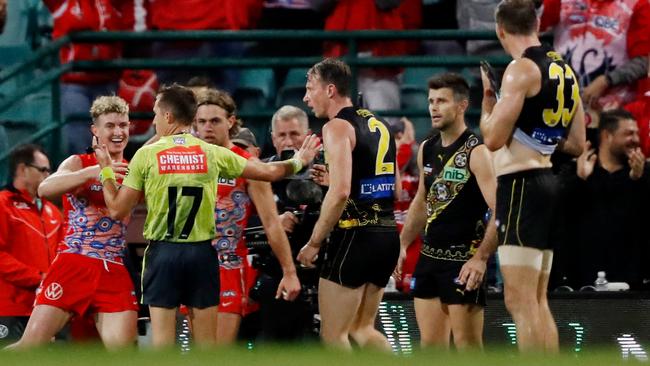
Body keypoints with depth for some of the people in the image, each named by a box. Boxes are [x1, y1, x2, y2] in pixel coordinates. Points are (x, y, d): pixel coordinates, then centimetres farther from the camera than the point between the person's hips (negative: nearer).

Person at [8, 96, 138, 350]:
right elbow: (45, 189, -15)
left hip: (115, 272, 3)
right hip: (73, 265, -3)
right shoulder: (79, 163, 4)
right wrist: (91, 172, -30)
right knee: (32, 343, -10)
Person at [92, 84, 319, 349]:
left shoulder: (147, 154, -3)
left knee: (162, 342, 0)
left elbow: (117, 210, -2)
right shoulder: (212, 154, 2)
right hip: (202, 252, 2)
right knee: (206, 345, 7)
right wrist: (298, 161, 28)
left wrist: (105, 169, 12)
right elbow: (268, 172, 9)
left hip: (162, 252, -2)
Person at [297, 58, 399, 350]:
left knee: (333, 335, -2)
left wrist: (314, 243, -13)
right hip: (387, 232, 9)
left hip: (355, 236, -9)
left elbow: (340, 193, -21)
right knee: (362, 328, 18)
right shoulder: (378, 125, 17)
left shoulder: (338, 127, -10)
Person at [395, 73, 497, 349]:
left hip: (463, 262, -8)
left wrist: (481, 258, -26)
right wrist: (403, 245, 17)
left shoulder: (476, 152, -13)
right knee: (430, 344, 9)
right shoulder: (427, 150, 10)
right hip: (429, 255, 8)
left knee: (467, 345, -6)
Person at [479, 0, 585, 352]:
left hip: (521, 184, -9)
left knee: (520, 300, -10)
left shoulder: (522, 69, -12)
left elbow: (493, 138, -15)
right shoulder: (565, 70, 14)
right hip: (547, 181, 9)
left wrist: (488, 96, 1)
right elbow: (576, 145, 17)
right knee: (537, 301, 14)